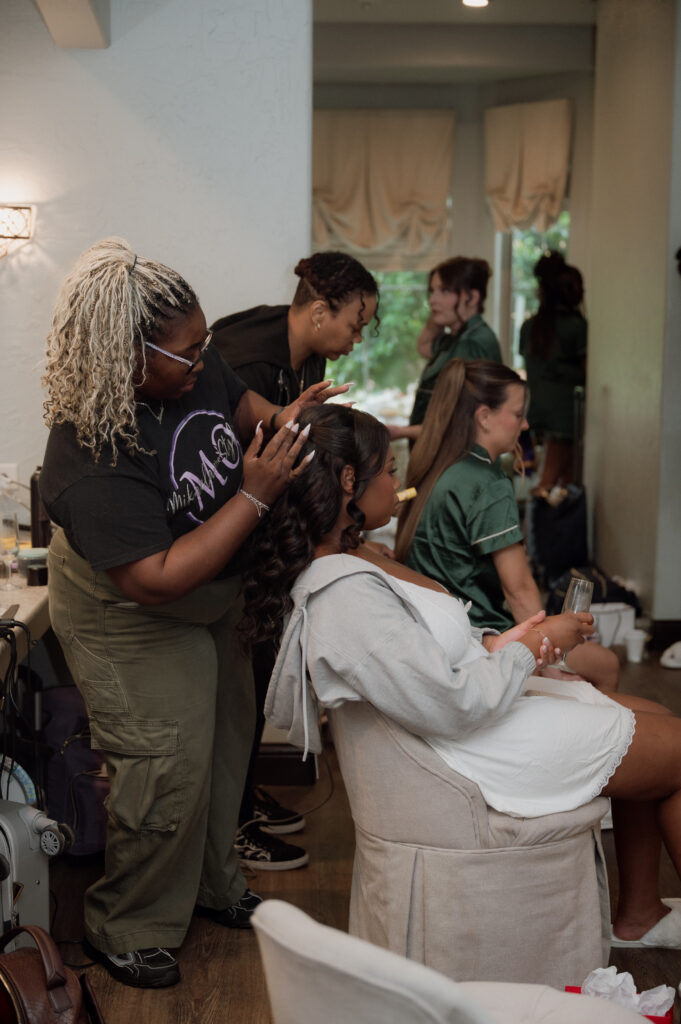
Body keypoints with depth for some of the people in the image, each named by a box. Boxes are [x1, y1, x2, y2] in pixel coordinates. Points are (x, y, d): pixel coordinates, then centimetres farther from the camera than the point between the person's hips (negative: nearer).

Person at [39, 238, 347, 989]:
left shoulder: (194, 366, -14)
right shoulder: (91, 455, -36)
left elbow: (237, 401, 11)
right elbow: (158, 581, -36)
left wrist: (284, 417, -12)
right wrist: (255, 495, -37)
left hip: (216, 600, 8)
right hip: (133, 624, -8)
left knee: (224, 743, 20)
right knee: (168, 772, -3)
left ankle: (212, 885, 43)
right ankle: (125, 929, 22)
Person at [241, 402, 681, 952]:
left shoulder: (350, 557, 3)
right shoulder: (344, 593, -29)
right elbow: (453, 706, -29)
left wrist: (499, 643, -3)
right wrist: (536, 645, -15)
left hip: (489, 698, 11)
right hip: (482, 749, -10)